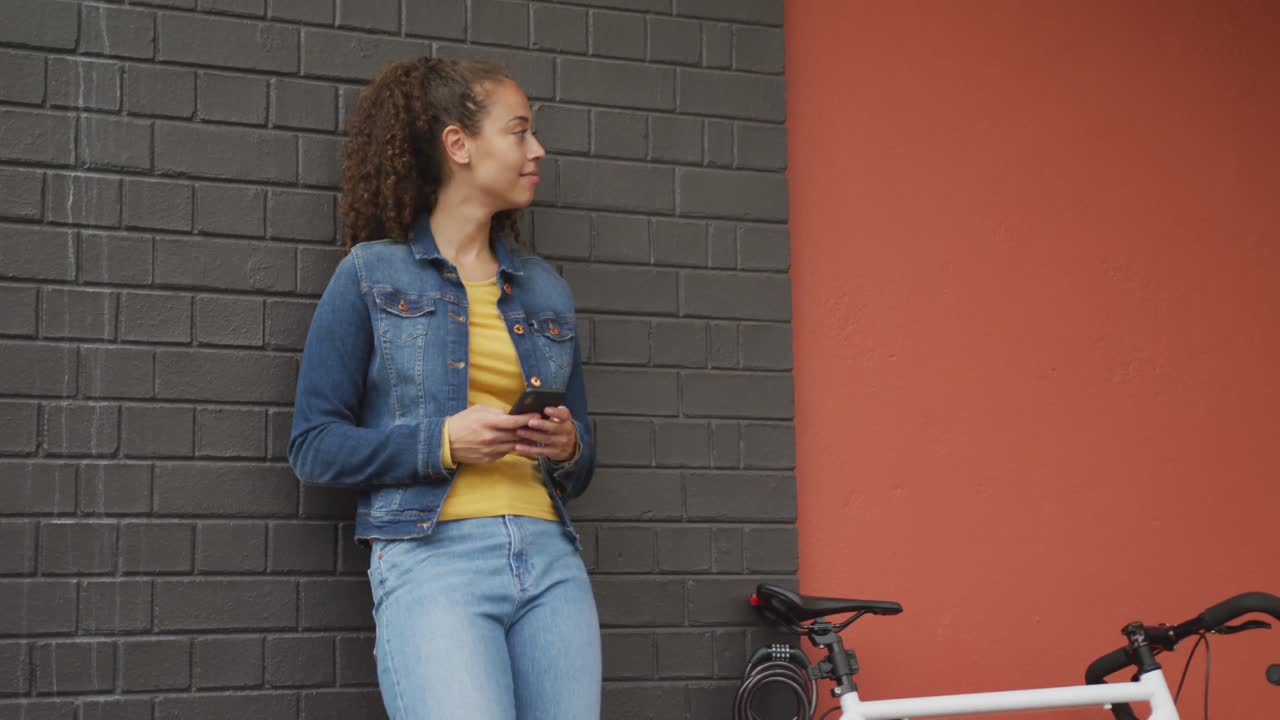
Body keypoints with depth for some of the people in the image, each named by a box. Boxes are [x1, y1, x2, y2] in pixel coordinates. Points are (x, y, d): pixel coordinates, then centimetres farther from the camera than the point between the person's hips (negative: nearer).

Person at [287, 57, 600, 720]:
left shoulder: (546, 288, 20)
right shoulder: (371, 273, 7)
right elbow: (314, 446, 1)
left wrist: (569, 446, 0)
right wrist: (443, 441, -11)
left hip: (548, 559, 5)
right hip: (433, 559, -5)